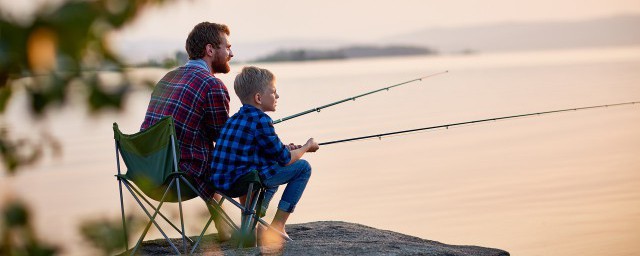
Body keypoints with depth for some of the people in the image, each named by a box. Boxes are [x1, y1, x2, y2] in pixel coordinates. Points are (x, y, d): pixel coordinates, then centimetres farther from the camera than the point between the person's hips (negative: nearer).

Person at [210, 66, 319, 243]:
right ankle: (277, 227, 2)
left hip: (221, 180, 9)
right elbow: (285, 160, -6)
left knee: (273, 169, 36)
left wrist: (284, 149, 20)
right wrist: (307, 147, 12)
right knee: (303, 167, 2)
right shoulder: (261, 120, -12)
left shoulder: (236, 118, 15)